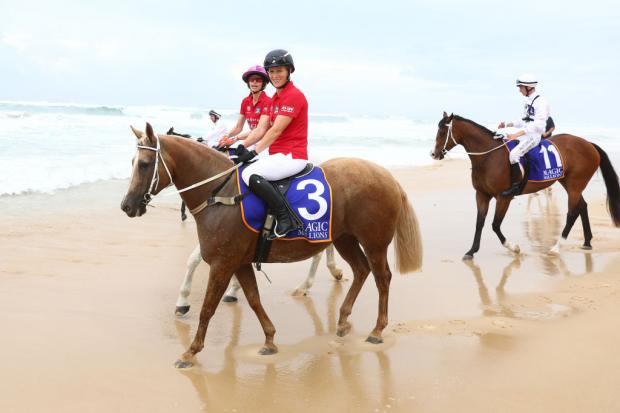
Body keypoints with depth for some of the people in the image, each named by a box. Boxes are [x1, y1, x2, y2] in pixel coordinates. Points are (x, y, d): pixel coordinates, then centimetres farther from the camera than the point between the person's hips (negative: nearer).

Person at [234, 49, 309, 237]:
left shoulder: (294, 96, -12)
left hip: (292, 156, -10)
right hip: (278, 155, 10)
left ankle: (285, 218, -23)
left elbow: (276, 130, -19)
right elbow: (261, 128, 12)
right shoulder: (276, 98, 19)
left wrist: (254, 152, -21)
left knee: (250, 174, -27)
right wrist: (242, 146, -3)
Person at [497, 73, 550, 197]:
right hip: (525, 134, 10)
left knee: (513, 154, -29)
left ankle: (515, 186, -28)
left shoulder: (540, 102, -14)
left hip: (534, 136, -10)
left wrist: (517, 134, -29)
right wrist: (507, 125, 12)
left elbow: (538, 125, -24)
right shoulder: (528, 101, 15)